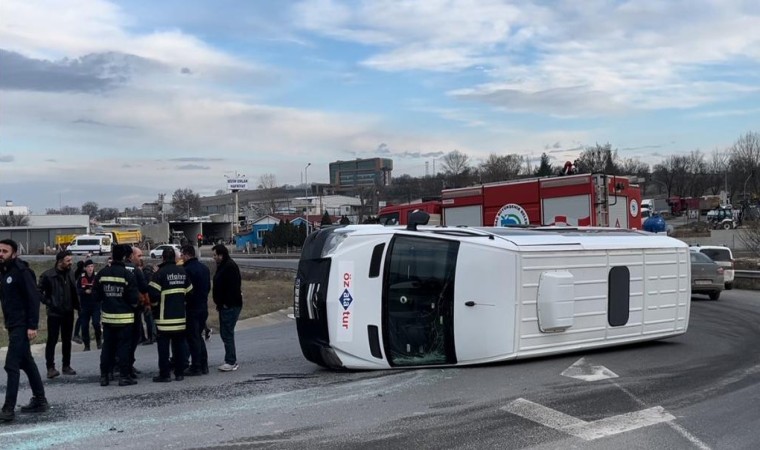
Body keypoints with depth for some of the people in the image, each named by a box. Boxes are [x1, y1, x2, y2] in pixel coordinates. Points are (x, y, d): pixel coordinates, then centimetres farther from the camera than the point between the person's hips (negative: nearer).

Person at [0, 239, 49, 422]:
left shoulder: (21, 271, -14)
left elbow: (34, 298, -18)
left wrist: (32, 326, -22)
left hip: (22, 326, -9)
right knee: (27, 363, 14)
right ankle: (39, 400, 23)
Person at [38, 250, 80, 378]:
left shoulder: (70, 274, 6)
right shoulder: (48, 275, -10)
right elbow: (39, 291, -8)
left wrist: (77, 306, 4)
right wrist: (48, 302, -11)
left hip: (68, 312, 5)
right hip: (54, 313, -5)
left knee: (67, 340, 11)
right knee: (52, 340, -3)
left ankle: (66, 366, 19)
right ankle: (50, 367, 3)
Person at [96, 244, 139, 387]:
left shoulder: (102, 273, 2)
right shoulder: (128, 275, -13)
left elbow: (97, 296, 7)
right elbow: (134, 300, -12)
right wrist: (134, 304, 9)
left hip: (107, 316, 5)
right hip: (124, 317, -4)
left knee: (107, 346, 12)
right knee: (124, 347, 1)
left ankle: (104, 376, 15)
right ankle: (124, 376, 2)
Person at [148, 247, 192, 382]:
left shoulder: (160, 273, -10)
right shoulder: (183, 272, 7)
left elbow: (153, 294, -14)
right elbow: (189, 292, 11)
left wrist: (154, 305, 5)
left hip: (164, 317, -5)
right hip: (180, 316, 5)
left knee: (163, 346, 1)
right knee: (180, 344, 11)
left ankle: (164, 374, 1)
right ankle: (180, 372, 13)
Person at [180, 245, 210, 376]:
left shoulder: (187, 269, -17)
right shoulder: (204, 268, 10)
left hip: (192, 309, -8)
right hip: (203, 307, 8)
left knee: (193, 338, -1)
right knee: (199, 336, 17)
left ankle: (196, 367, 2)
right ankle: (204, 365, 18)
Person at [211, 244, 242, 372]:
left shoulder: (230, 267, -16)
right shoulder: (222, 266, 17)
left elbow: (233, 288, -22)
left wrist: (225, 304, -21)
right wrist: (219, 303, 15)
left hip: (230, 307, -11)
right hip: (224, 306, 11)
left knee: (227, 333, -7)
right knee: (225, 332, 14)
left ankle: (231, 362, -2)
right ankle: (232, 360, 20)